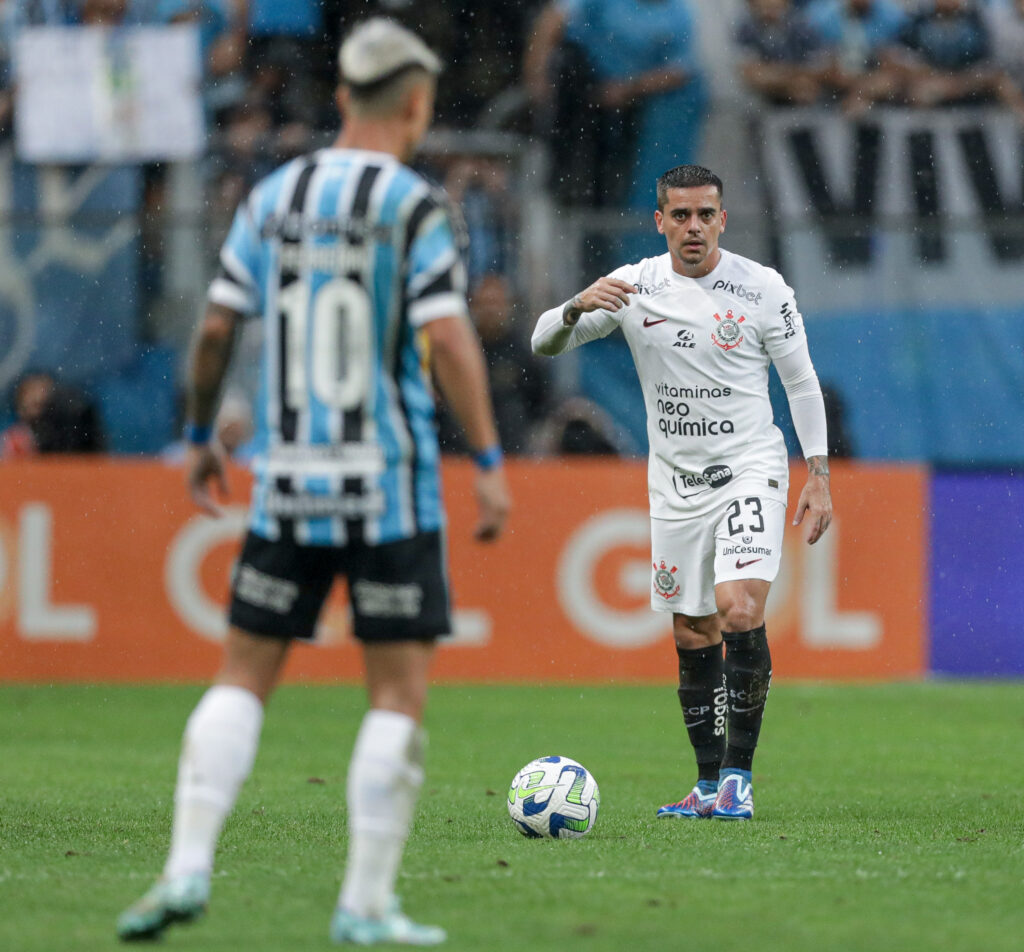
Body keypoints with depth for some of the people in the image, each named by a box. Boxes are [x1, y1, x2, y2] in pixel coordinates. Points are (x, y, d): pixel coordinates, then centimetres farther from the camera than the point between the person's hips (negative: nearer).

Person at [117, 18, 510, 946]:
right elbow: (448, 338, -14)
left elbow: (216, 327, 7)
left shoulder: (272, 199, 7)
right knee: (400, 693, 2)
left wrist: (200, 438, 20)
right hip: (391, 487, -4)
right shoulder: (416, 207, -6)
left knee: (242, 681, 11)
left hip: (288, 485, 4)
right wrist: (491, 464, -11)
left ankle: (187, 867, -3)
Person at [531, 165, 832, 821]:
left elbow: (802, 384, 2)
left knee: (740, 610, -21)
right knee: (693, 635, 7)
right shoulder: (632, 288, -1)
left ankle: (737, 777, -16)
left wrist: (819, 478, -3)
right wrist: (578, 307, -27)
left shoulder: (763, 289, -6)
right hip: (675, 482, 3)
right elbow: (544, 343, -5)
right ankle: (709, 785, 18)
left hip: (750, 470, -3)